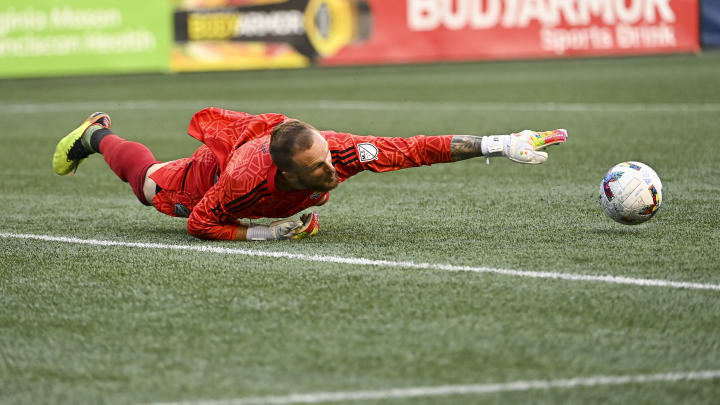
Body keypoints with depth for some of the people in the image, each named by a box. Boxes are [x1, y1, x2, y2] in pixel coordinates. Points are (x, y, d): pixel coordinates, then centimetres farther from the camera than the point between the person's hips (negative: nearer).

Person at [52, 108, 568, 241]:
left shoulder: (340, 150, -47)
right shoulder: (246, 181, -51)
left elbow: (419, 149, -45)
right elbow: (198, 224, -33)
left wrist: (500, 145, -49)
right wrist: (261, 233, -43)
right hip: (215, 168, -3)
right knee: (150, 184, 28)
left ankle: (213, 124, 56)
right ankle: (98, 136, 55)